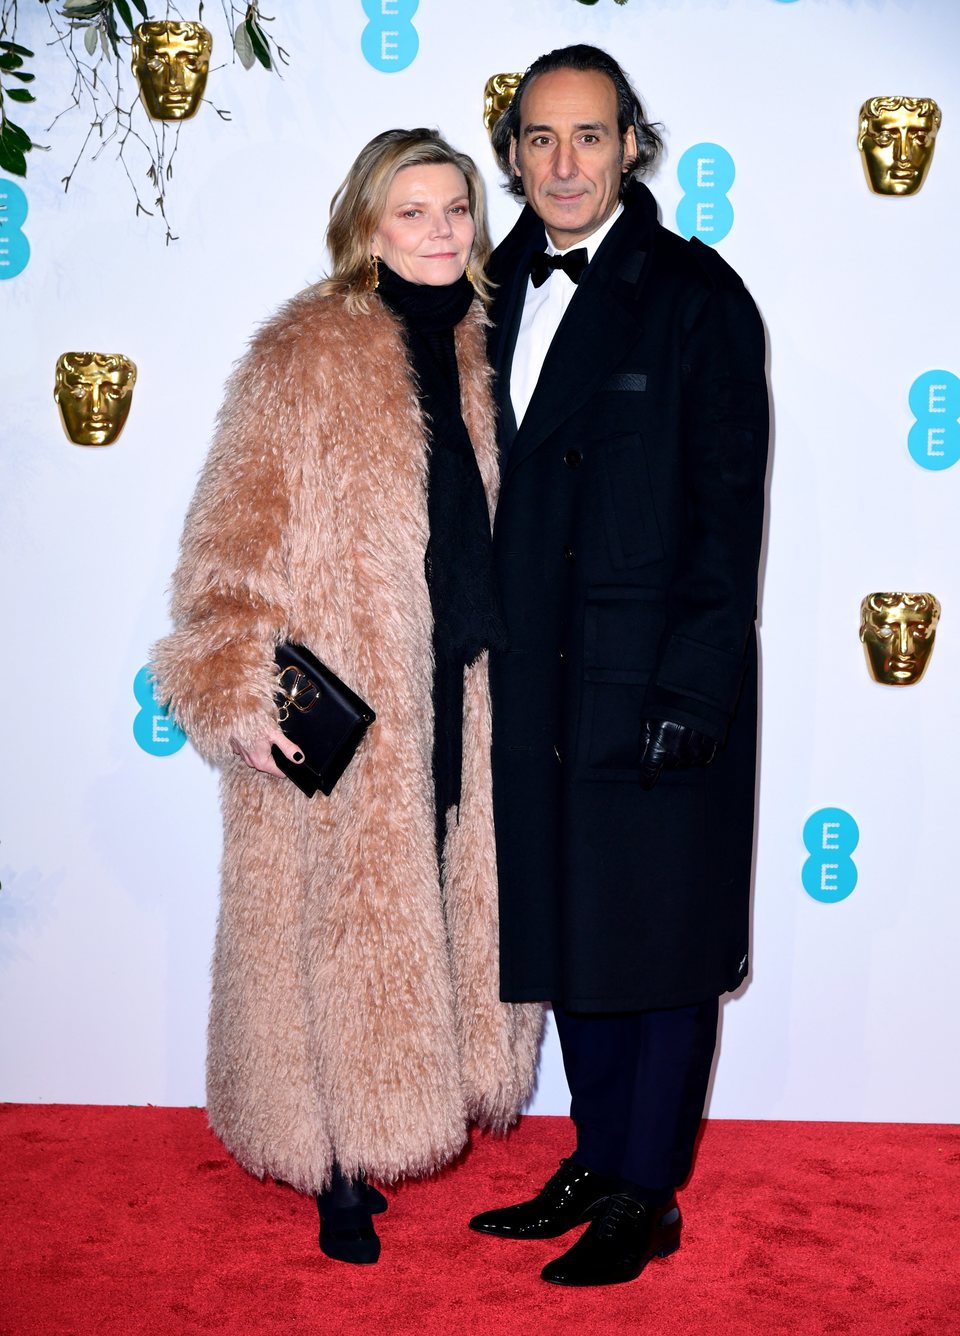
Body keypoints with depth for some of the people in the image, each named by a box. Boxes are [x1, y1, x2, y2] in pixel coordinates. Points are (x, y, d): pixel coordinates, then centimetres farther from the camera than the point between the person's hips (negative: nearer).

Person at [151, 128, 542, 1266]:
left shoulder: (477, 352, 10)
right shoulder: (304, 358, -8)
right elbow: (232, 538, -11)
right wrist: (236, 689, -20)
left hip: (458, 699, 6)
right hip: (335, 715, -5)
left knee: (442, 910, 14)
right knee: (346, 927, 4)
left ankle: (410, 1115, 33)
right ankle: (343, 1174, 20)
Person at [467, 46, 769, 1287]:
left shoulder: (695, 296, -7)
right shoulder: (499, 291, 9)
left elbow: (727, 511, -11)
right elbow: (491, 491, 11)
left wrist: (690, 693, -15)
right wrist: (487, 658, 7)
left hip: (660, 680, -6)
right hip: (541, 685, 6)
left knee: (662, 941, 6)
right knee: (568, 933, 15)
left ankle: (647, 1196, 21)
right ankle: (596, 1162, 31)